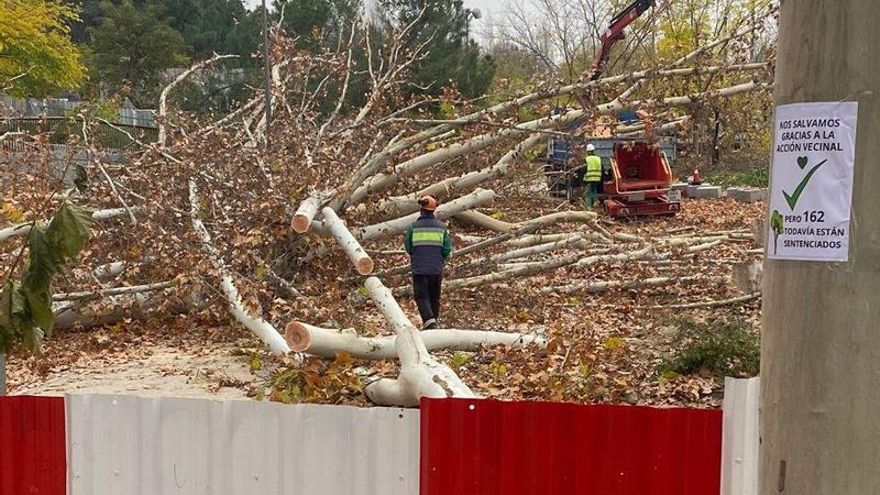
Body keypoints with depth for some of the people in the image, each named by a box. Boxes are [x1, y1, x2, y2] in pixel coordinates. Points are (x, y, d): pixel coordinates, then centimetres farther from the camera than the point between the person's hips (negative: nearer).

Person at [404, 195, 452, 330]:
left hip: (419, 268, -2)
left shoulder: (413, 226, -5)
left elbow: (408, 247, 5)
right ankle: (434, 320, 27)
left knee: (421, 296, 0)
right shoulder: (442, 227, 1)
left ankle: (429, 319, -19)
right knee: (434, 297, 17)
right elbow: (447, 249, 0)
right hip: (437, 269, 3)